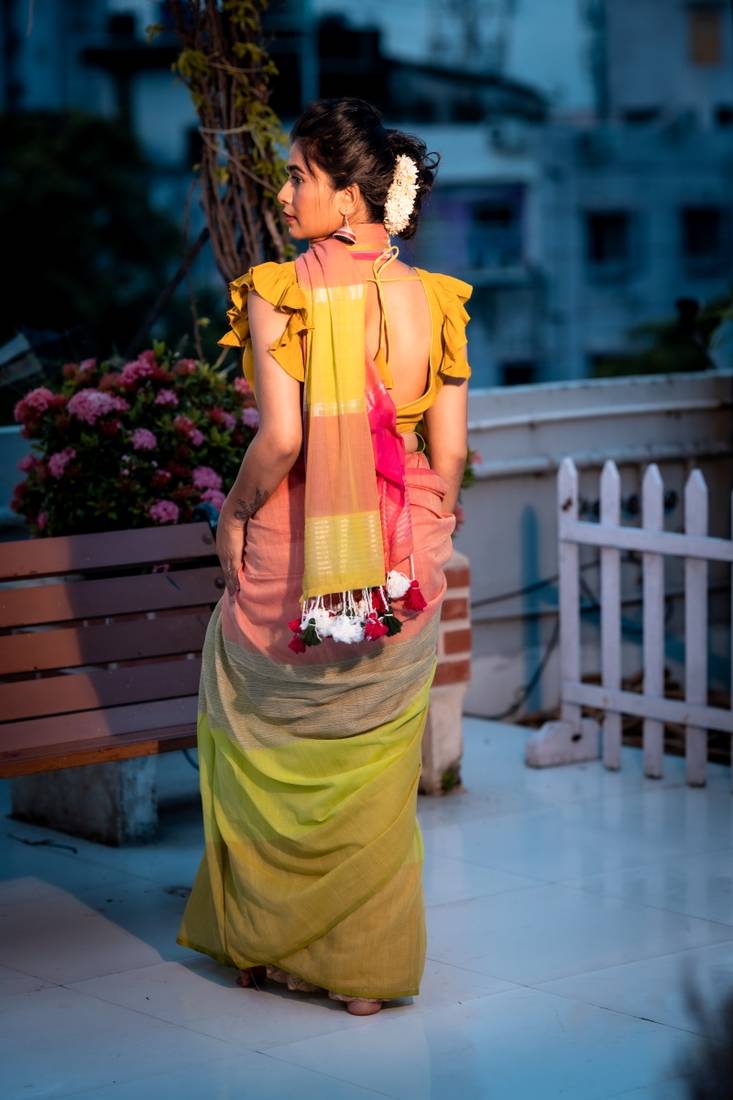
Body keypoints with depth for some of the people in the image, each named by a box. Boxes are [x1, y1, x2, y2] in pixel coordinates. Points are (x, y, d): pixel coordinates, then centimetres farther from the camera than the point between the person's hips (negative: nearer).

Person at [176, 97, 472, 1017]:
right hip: (402, 562, 3)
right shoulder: (431, 299, -3)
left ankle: (260, 942, 29)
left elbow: (281, 437, -21)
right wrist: (425, 535, 14)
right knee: (375, 768, 15)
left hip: (293, 557, -3)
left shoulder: (277, 292, -15)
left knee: (264, 740, 19)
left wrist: (235, 514, -4)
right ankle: (365, 970, 24)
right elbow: (449, 452, -1)